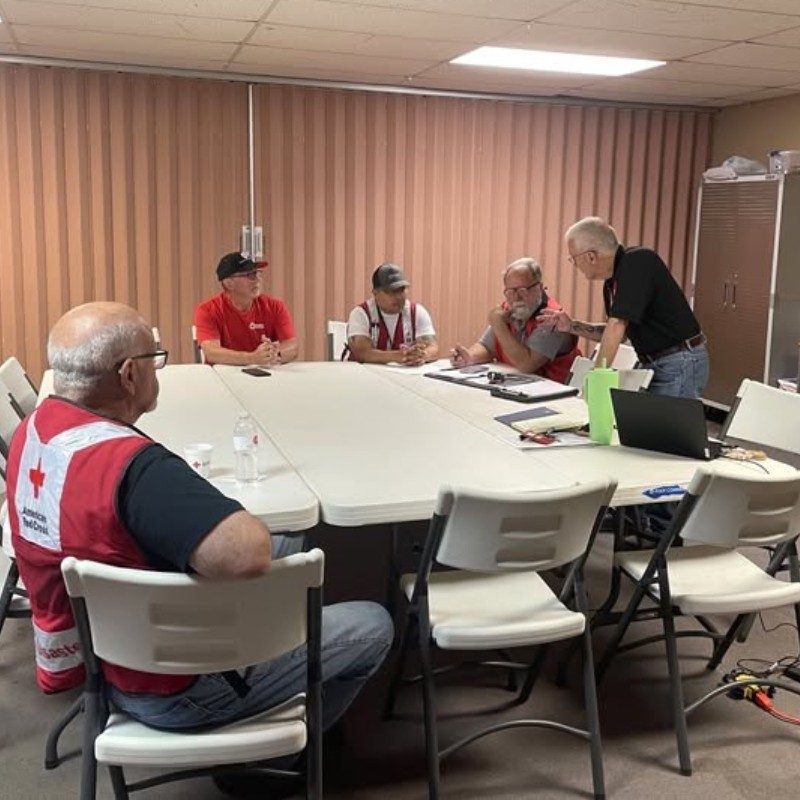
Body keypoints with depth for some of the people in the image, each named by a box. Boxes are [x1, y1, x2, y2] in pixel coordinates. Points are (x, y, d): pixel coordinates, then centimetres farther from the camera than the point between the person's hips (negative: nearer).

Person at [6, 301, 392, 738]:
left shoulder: (33, 429, -7)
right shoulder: (132, 465, -38)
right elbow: (249, 553, -49)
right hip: (168, 689, -9)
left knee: (292, 549, 24)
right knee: (372, 626, 6)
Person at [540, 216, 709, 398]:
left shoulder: (638, 262, -19)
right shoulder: (612, 281, 7)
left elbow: (617, 326, -25)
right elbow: (620, 333, 18)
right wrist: (572, 326, 8)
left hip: (679, 362, -8)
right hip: (654, 364, 9)